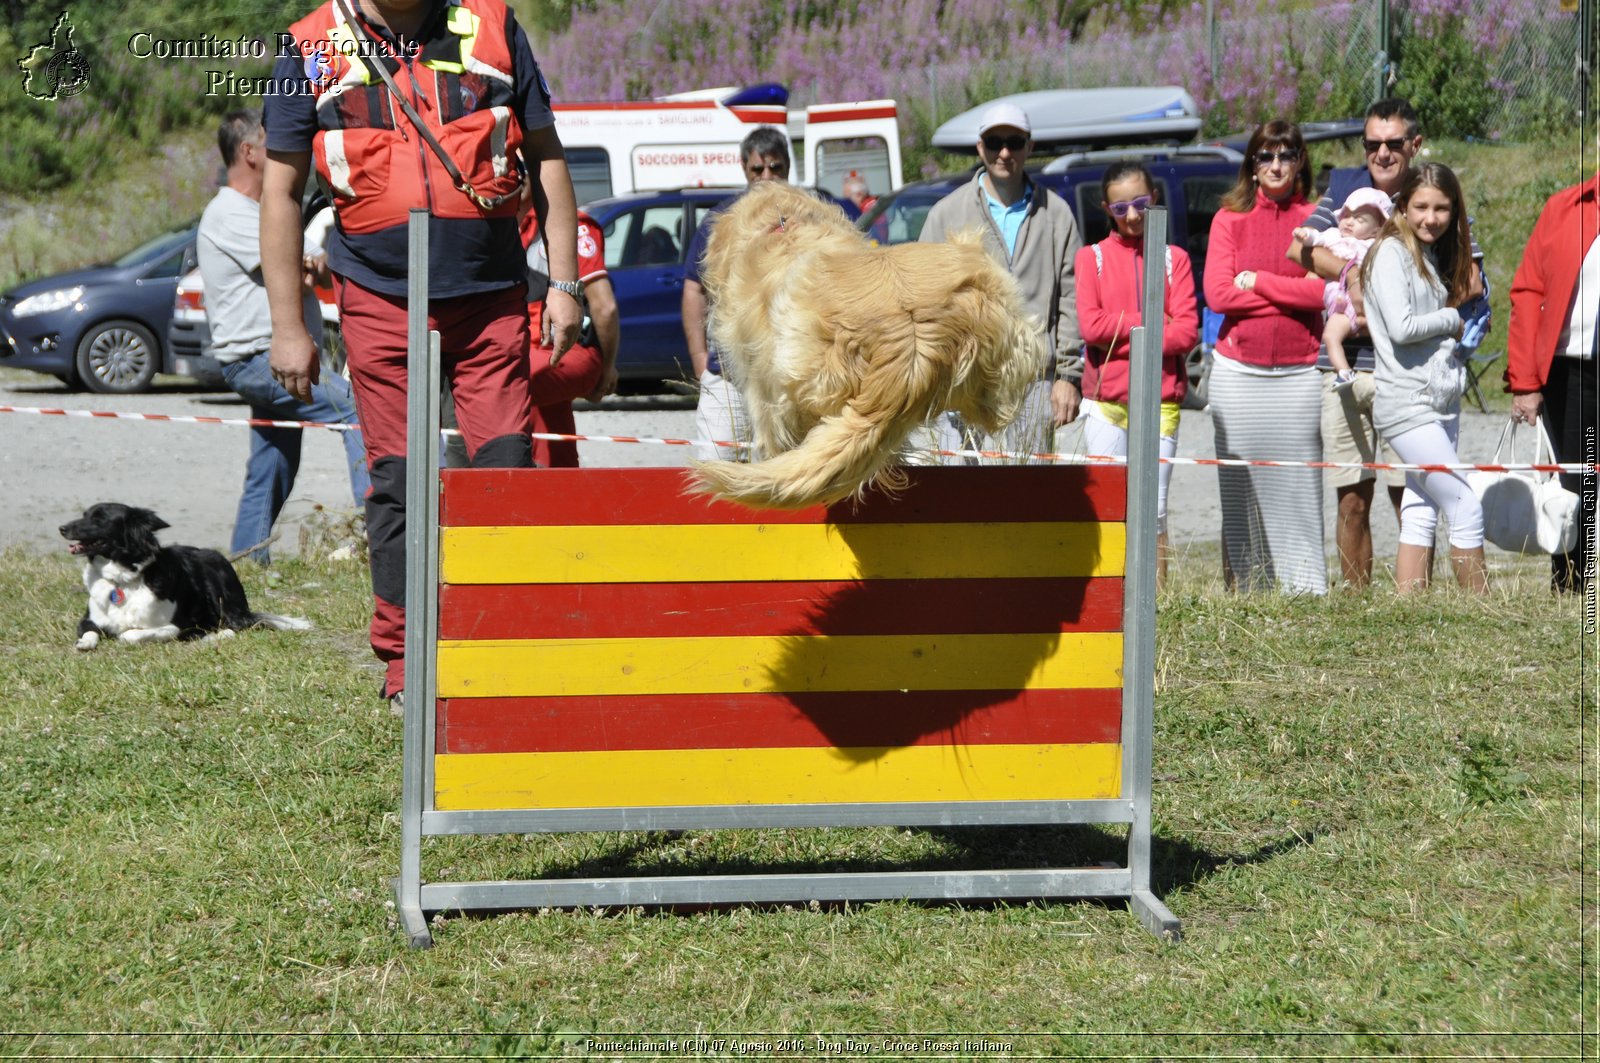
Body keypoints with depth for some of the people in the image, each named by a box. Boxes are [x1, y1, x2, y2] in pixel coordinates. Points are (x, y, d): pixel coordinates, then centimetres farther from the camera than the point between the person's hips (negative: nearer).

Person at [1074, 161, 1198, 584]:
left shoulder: (1174, 259, 10)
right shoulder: (1091, 257, 9)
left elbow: (1187, 331, -2)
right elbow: (1090, 326, -4)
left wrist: (1123, 335, -7)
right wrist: (1152, 323, -5)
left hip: (1161, 401, 1)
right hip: (1105, 400, -1)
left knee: (1154, 511, 1)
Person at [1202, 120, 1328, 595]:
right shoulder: (1230, 220, 8)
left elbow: (1325, 289, -8)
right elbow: (1217, 293, -3)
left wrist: (1256, 280, -7)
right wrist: (1290, 293, -4)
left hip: (1298, 373, -1)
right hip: (1237, 372, 1)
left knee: (1297, 487, -5)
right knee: (1241, 492, 0)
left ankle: (1307, 594, -2)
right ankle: (1244, 595, 3)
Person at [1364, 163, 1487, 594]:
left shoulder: (1433, 255, 17)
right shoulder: (1391, 252, -9)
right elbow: (1401, 328, -18)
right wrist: (1452, 319, -5)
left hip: (1441, 402, 8)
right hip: (1407, 404, -8)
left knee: (1421, 516, 6)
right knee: (1466, 508, -9)